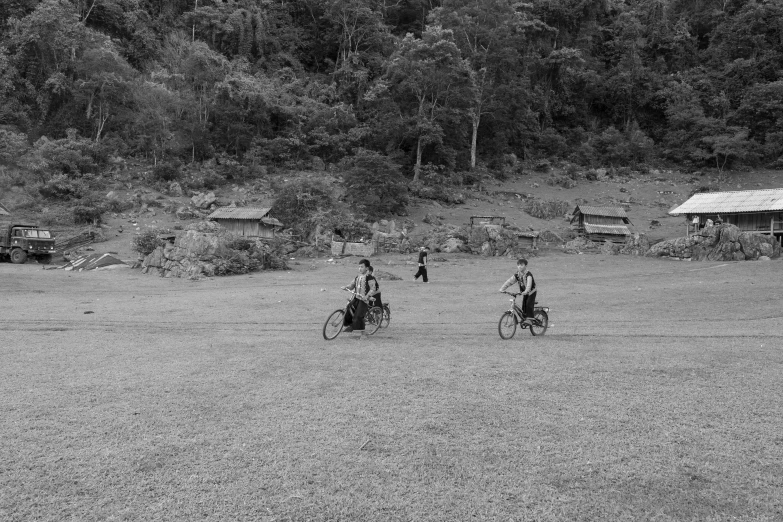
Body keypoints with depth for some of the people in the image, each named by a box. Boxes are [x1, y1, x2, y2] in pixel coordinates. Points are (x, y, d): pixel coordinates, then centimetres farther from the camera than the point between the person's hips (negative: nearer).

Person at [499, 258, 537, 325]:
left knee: (529, 304, -24)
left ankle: (529, 319, -24)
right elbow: (510, 281, -11)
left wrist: (526, 291, -57)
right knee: (523, 305, -3)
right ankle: (524, 318, 13)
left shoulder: (528, 274, -24)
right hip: (524, 292, 6)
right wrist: (502, 288, -23)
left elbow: (529, 283, -40)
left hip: (531, 291, -6)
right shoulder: (517, 274, -4)